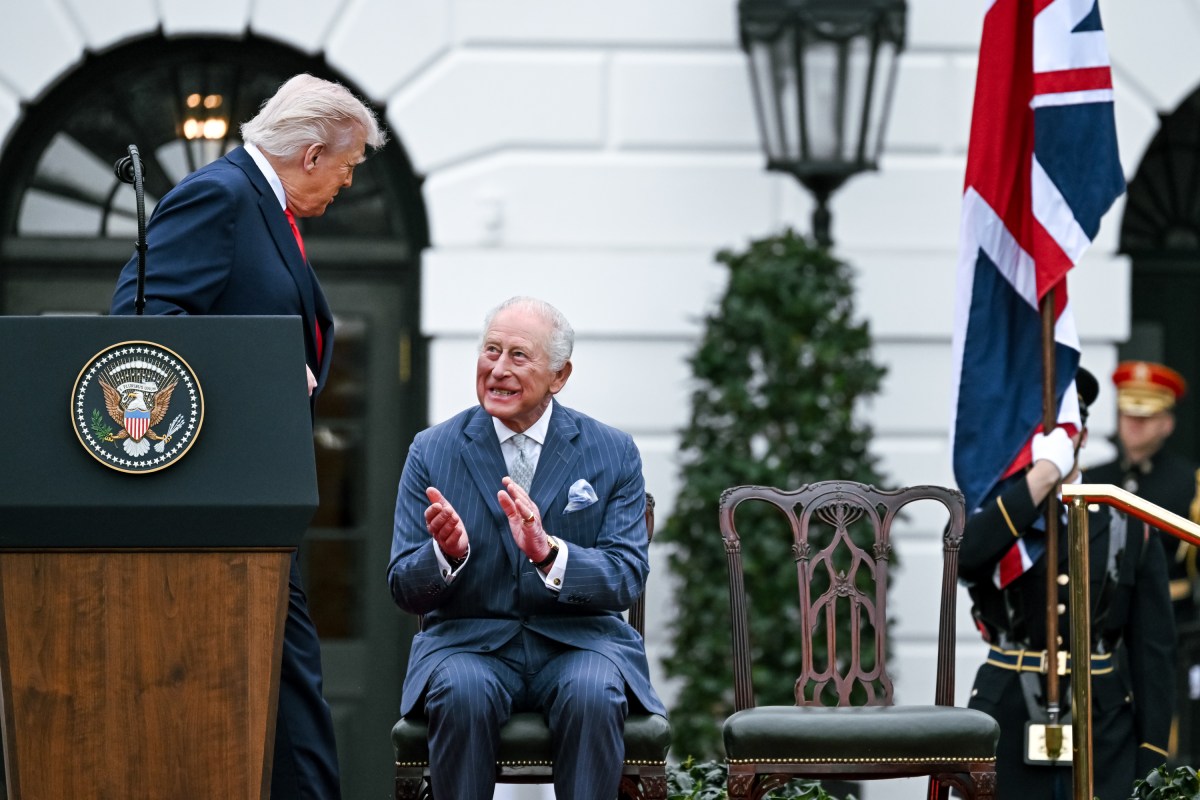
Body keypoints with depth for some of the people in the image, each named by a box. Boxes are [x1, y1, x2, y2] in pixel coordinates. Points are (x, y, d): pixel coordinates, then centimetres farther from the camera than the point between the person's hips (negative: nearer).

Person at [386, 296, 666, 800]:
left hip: (578, 641, 0)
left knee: (593, 695, -33)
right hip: (468, 642, 0)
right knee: (461, 694, -33)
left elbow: (628, 578, -5)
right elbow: (404, 590, 1)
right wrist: (447, 553, -23)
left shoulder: (613, 454, 4)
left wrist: (548, 552, -25)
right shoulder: (432, 452, 5)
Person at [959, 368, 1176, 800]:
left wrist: (1151, 764, -2)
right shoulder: (991, 517, 7)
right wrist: (1043, 473, -18)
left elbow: (1153, 651, 5)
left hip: (1105, 748, 0)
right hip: (1009, 744, 0)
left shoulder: (1129, 528, 8)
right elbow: (964, 556, -19)